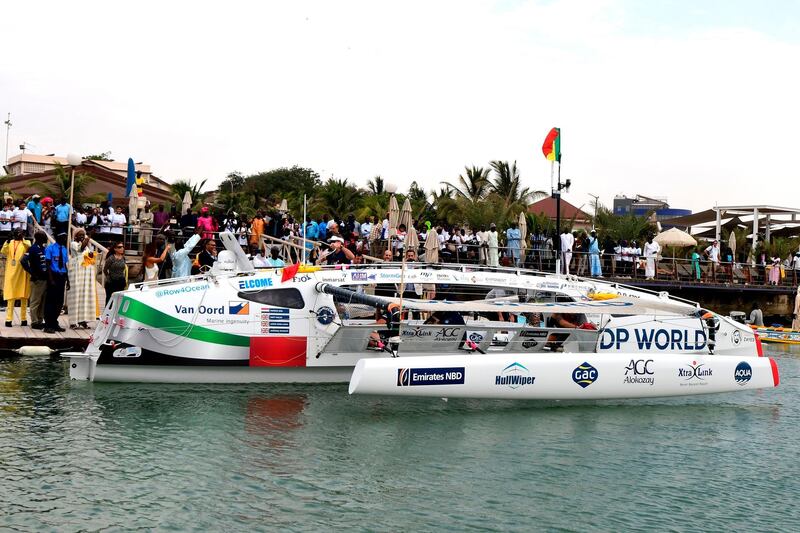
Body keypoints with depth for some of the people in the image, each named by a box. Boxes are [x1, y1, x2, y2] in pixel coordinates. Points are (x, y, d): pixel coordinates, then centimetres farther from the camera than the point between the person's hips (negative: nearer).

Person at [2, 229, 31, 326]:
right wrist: (7, 242, -19)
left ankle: (24, 318, 10)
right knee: (10, 297, -3)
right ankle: (8, 319, -4)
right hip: (11, 273, 1)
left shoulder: (26, 242, 9)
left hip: (22, 273, -1)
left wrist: (22, 239, -28)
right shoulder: (10, 243, 13)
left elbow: (29, 248, -14)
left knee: (24, 296, 4)